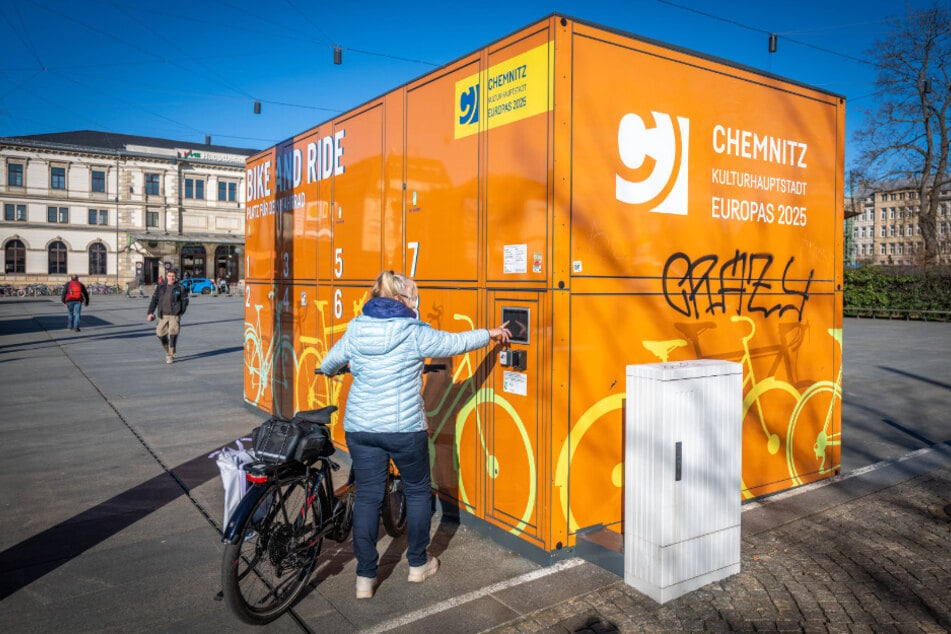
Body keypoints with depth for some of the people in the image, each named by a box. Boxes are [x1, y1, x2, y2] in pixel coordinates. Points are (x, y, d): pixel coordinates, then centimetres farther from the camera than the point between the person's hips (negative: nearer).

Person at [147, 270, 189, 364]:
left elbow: (185, 301, 4)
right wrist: (150, 312, 0)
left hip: (175, 315, -3)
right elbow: (154, 300, 7)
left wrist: (181, 313, -1)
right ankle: (168, 351, 29)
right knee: (160, 334, 5)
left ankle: (170, 356, -2)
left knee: (173, 334, -11)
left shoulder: (180, 288, -1)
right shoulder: (160, 287, 6)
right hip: (163, 315, 3)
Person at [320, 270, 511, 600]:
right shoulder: (414, 333, -9)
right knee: (417, 491, 17)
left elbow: (328, 364, 15)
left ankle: (365, 578, 15)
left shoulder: (355, 331, 2)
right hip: (404, 428, -3)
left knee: (367, 497, 12)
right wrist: (490, 333, 18)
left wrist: (331, 371, 40)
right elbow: (457, 342, 1)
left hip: (360, 427, 4)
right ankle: (418, 564, 29)